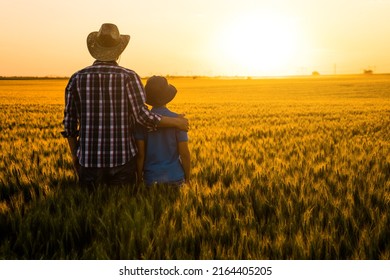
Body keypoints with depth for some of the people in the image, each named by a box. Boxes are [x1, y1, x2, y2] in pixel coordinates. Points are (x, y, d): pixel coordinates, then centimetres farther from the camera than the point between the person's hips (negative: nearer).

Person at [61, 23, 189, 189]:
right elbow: (143, 116, -15)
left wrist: (74, 155, 18)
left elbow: (69, 123, 4)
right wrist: (176, 122, 0)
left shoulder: (77, 78, 1)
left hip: (88, 160, 2)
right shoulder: (128, 77, -6)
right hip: (122, 159, -2)